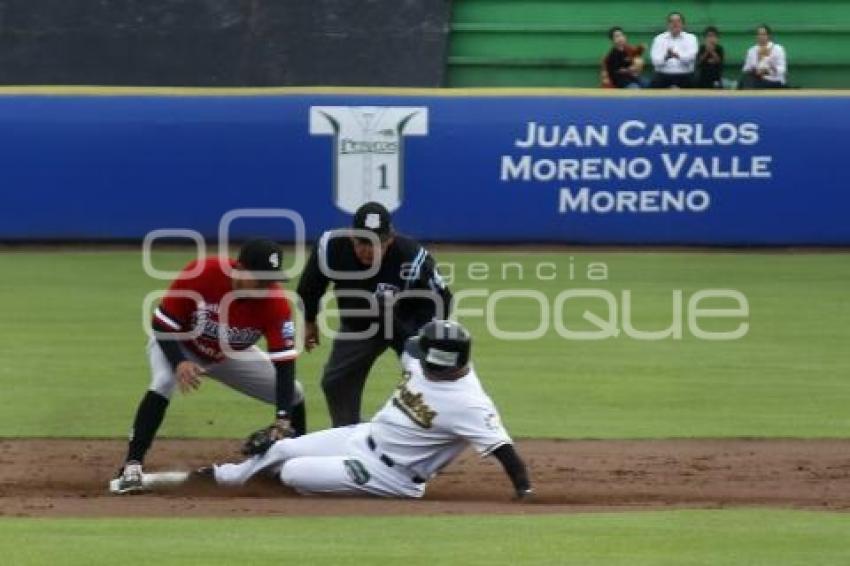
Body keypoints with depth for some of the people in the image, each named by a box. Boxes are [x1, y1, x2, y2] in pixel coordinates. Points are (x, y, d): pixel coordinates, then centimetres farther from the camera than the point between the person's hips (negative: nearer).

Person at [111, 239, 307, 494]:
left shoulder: (275, 301, -30)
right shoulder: (201, 274, -37)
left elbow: (284, 363, -30)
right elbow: (162, 323, -26)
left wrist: (283, 419, -41)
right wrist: (179, 362, -43)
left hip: (232, 356, 4)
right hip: (176, 344, -4)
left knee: (293, 394, -1)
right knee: (163, 382, -35)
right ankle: (131, 468, -34)